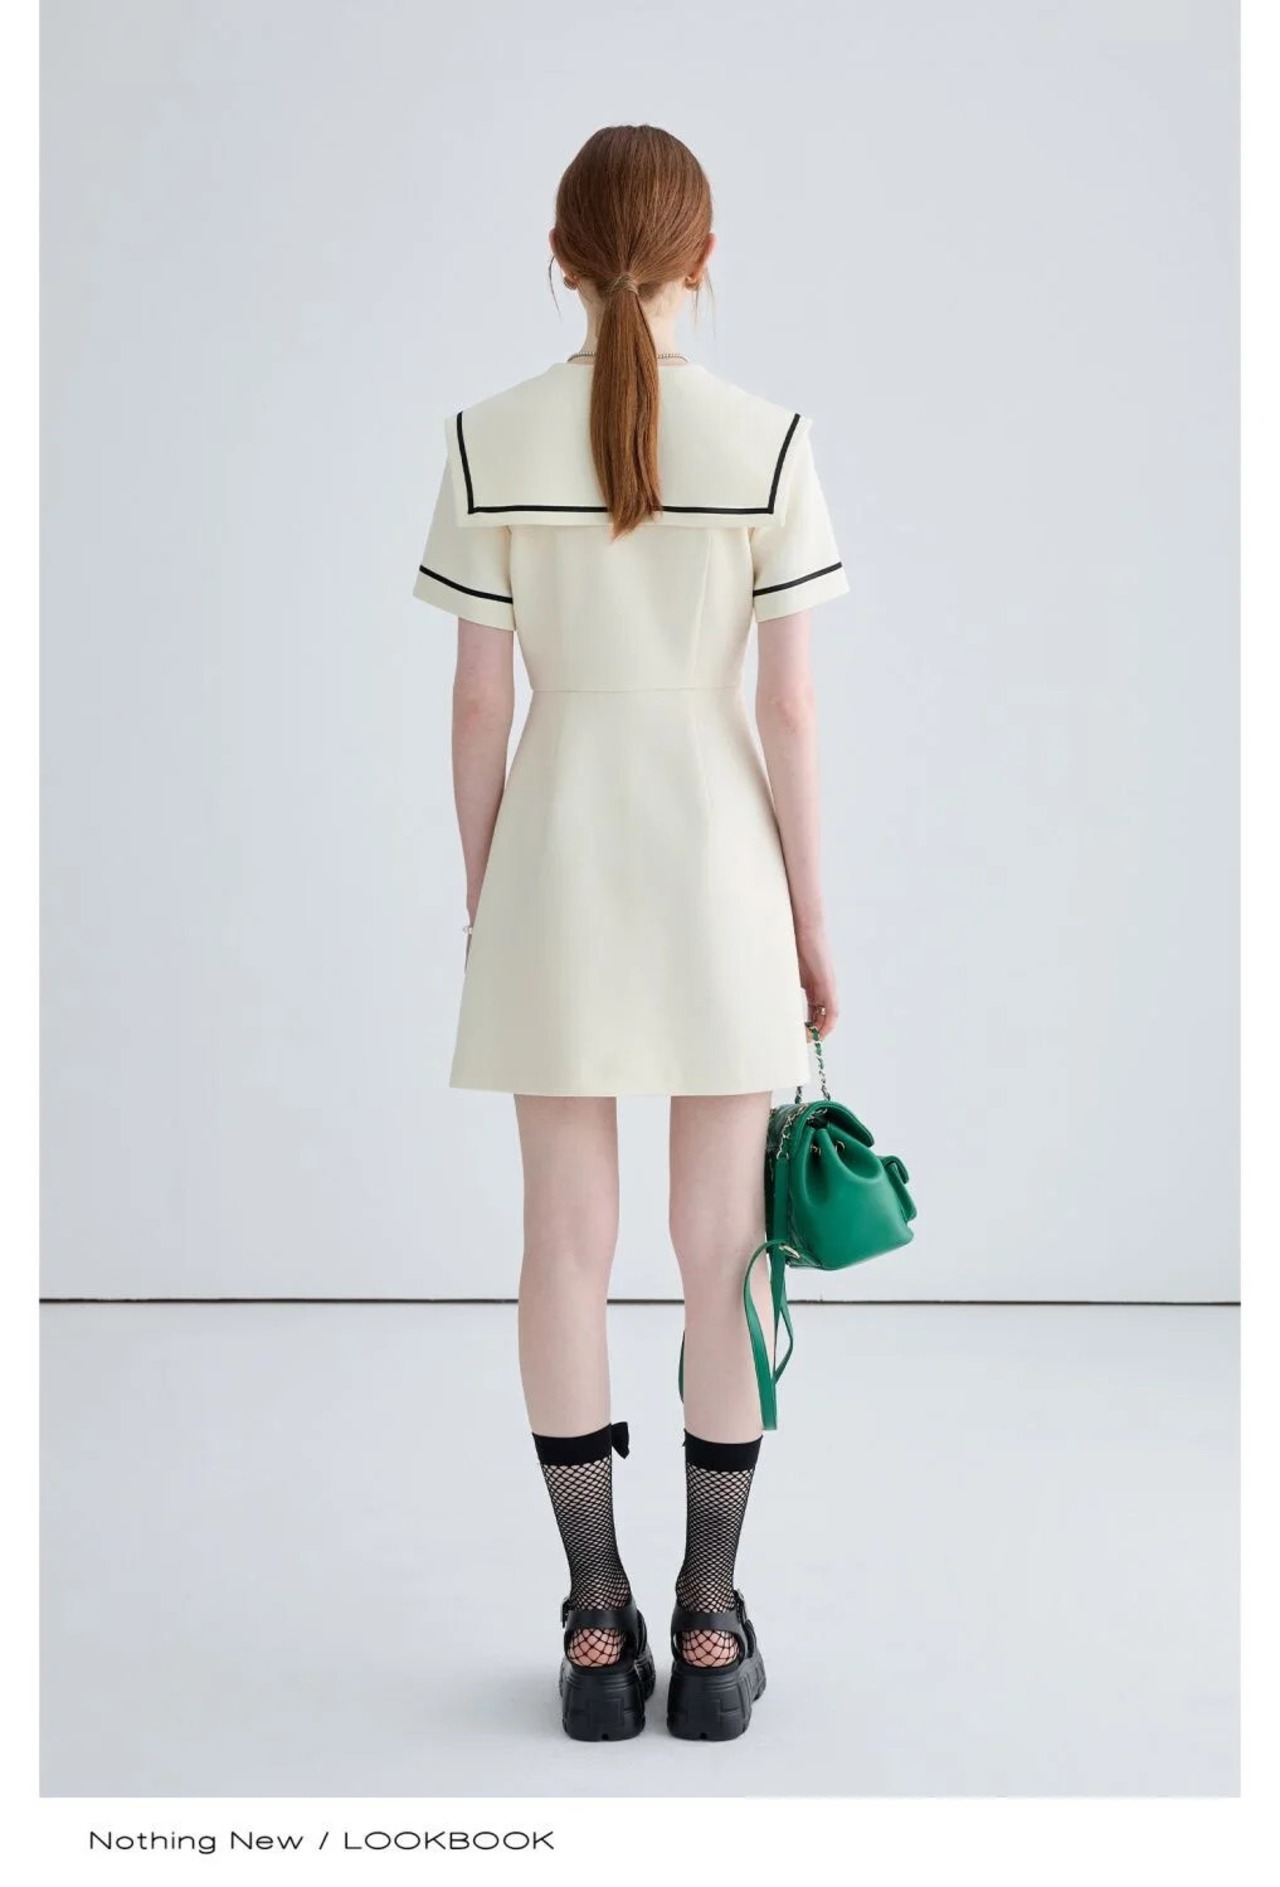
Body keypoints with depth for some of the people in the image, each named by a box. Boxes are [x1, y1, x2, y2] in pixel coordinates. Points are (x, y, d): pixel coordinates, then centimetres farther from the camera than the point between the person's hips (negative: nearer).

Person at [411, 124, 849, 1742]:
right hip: (714, 853, -1)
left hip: (556, 851, 1)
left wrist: (479, 896, 9)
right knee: (722, 1245, 8)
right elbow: (788, 711, -6)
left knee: (566, 1243, 8)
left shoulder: (490, 442, -3)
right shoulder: (767, 443, -6)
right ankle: (711, 1620, 18)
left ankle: (597, 1623, 17)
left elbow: (477, 703, -2)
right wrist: (810, 914, 4)